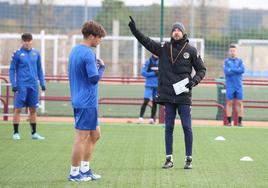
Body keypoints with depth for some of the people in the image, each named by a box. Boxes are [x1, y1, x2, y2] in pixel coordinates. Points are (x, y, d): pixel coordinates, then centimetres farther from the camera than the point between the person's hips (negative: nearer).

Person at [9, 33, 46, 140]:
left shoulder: (36, 53, 8)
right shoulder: (17, 54, -3)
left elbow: (39, 69, 16)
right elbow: (12, 70, -2)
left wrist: (42, 83, 10)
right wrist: (13, 84, -9)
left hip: (33, 85, 4)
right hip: (21, 86, -4)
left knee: (33, 109, 8)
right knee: (18, 109, -2)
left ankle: (34, 133, 15)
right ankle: (16, 133, 6)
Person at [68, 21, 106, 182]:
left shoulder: (75, 50, 12)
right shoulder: (88, 54, -17)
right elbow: (94, 78, -19)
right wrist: (102, 67, -2)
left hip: (79, 100, 10)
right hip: (87, 102, -10)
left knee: (95, 134, 17)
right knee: (82, 137, -2)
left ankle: (85, 169, 20)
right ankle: (74, 173, 5)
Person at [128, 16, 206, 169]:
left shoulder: (191, 50, 3)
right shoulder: (164, 48, 7)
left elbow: (201, 69, 7)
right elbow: (147, 42, 1)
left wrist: (194, 81, -10)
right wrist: (134, 30, -11)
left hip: (184, 95, -2)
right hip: (168, 95, 2)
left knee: (187, 127, -1)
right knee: (169, 127, 5)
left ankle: (189, 159, 5)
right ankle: (169, 159, 9)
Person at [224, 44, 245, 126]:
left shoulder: (240, 61, 10)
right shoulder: (226, 61, 5)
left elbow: (242, 70, -7)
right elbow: (226, 72, -10)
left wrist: (231, 70, -9)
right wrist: (237, 70, -7)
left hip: (239, 85, 2)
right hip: (230, 85, -1)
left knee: (239, 103, 1)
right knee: (229, 103, -1)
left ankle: (240, 121, 4)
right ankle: (229, 121, 2)